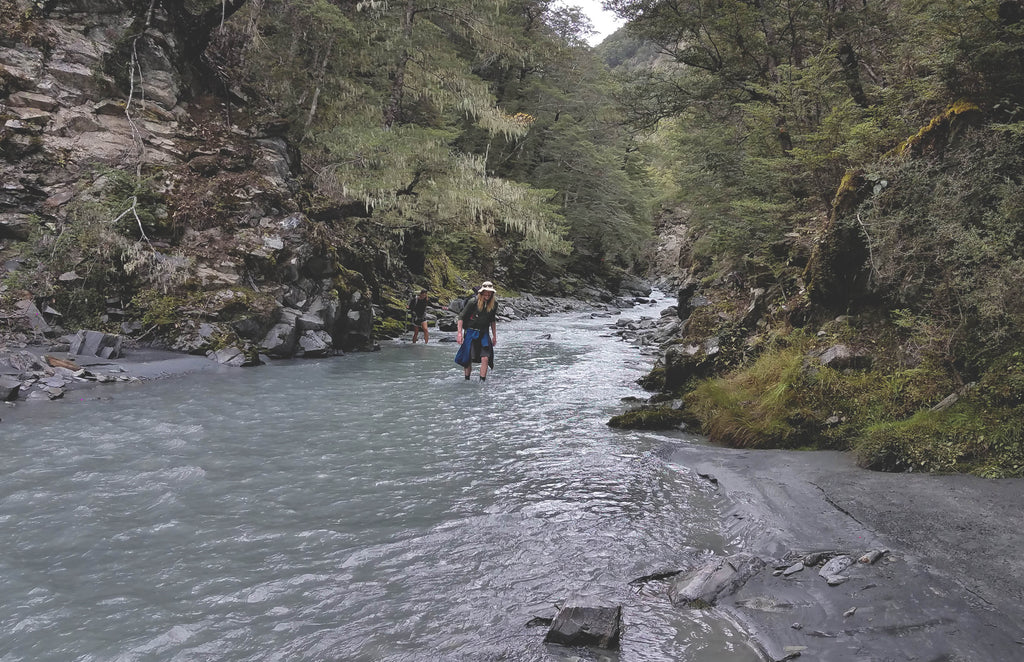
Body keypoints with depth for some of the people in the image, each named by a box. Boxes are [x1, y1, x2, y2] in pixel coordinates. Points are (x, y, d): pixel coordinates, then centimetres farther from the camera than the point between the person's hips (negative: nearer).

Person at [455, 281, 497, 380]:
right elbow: (461, 317, -6)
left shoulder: (494, 304, 1)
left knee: (485, 358, -12)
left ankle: (482, 381, -6)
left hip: (484, 333, 3)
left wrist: (494, 336, 18)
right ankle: (466, 380, 19)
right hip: (471, 332, -3)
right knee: (468, 359, 1)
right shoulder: (473, 302, -12)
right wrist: (459, 333, -12)